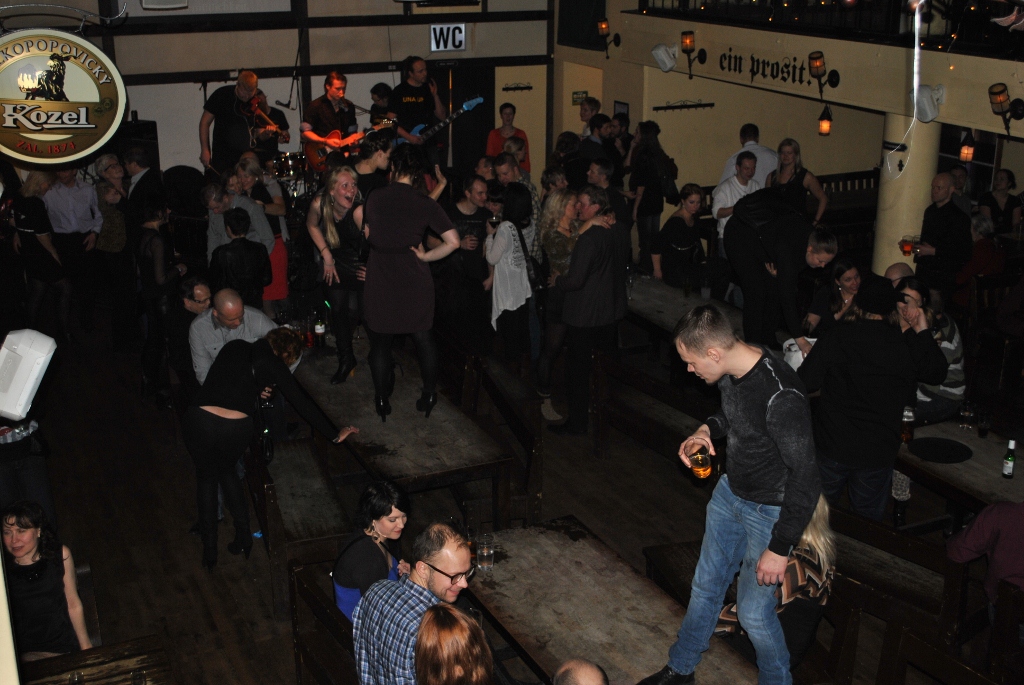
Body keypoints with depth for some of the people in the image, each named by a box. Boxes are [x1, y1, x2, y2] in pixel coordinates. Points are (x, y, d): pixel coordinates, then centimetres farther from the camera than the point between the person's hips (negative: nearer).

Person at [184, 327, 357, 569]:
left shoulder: (234, 347, 16)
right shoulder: (273, 364, 3)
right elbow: (303, 403, 4)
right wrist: (335, 434, 11)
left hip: (199, 420, 2)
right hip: (236, 429, -2)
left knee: (206, 477, 25)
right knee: (226, 472, 29)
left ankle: (209, 551, 27)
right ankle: (243, 538, 31)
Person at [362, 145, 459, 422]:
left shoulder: (375, 198, -3)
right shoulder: (425, 204, -8)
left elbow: (368, 235, 9)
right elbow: (453, 242, -13)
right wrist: (425, 256, -3)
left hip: (380, 282, 1)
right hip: (415, 282, -1)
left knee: (380, 342, 14)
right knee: (424, 339, 17)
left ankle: (382, 400, 21)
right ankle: (429, 394, 23)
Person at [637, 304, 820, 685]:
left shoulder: (780, 396, -35)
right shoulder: (730, 372, -10)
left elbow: (806, 479, -29)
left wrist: (780, 548, -23)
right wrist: (706, 431, -6)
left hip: (770, 511, -8)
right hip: (730, 492, 8)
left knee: (753, 611, 6)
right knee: (706, 585, 21)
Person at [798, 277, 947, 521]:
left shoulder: (833, 339, -14)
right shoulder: (908, 347, -8)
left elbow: (805, 383, -11)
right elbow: (937, 373, 9)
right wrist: (923, 333, 15)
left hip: (833, 446, -1)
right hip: (879, 453, 1)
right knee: (869, 516, 20)